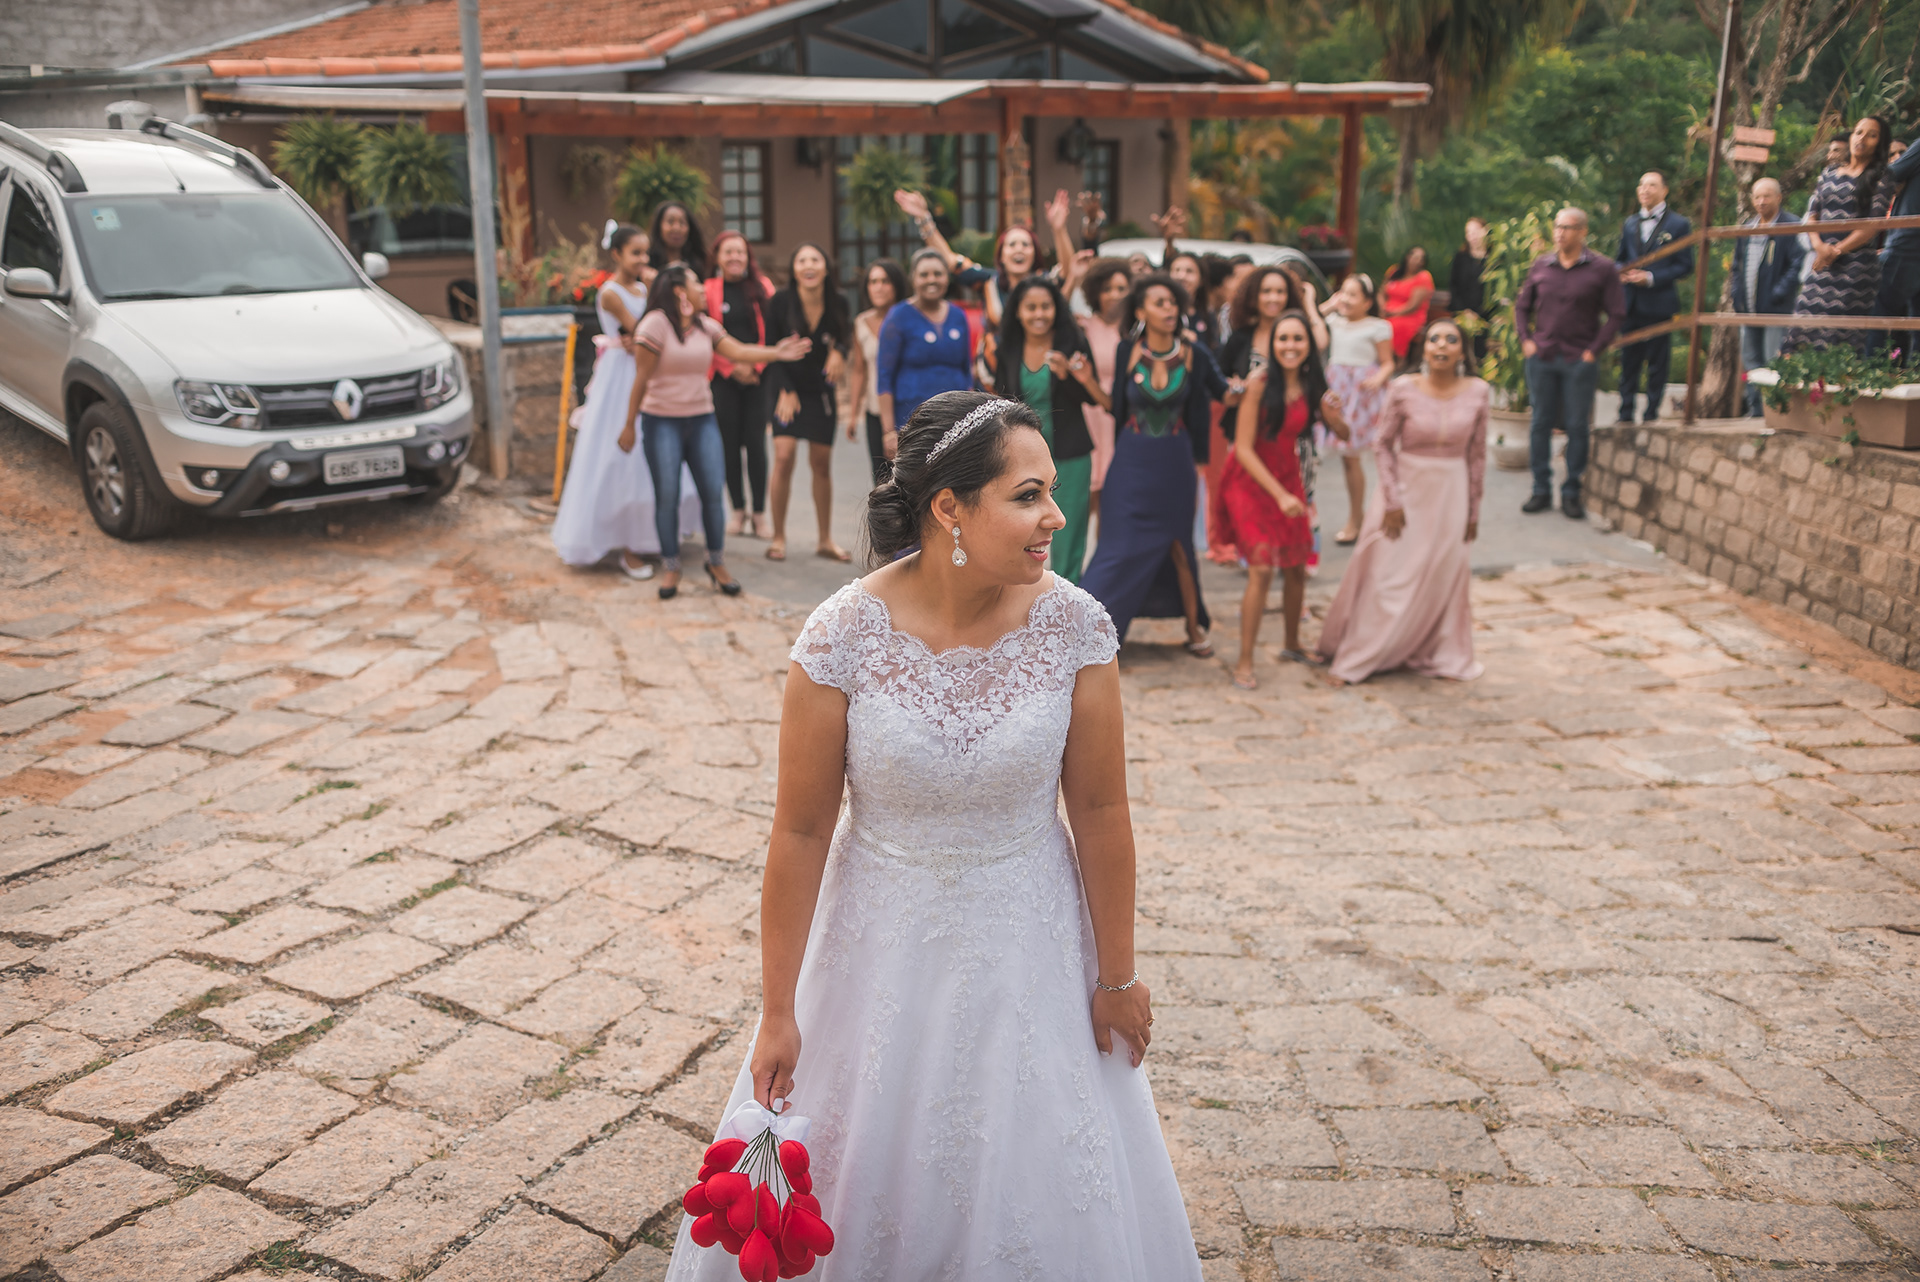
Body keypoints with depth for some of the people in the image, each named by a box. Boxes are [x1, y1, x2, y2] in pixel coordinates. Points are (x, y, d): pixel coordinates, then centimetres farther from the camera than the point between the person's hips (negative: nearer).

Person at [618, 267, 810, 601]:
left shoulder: (705, 326, 10)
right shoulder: (655, 324, -9)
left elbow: (738, 351, 0)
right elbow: (641, 379, -8)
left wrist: (776, 352, -13)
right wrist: (630, 425, -6)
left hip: (701, 419, 5)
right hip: (662, 422, -5)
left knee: (713, 490, 0)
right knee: (667, 495, -2)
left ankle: (717, 563, 15)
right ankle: (670, 567, 12)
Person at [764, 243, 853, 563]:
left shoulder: (837, 304, -6)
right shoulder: (781, 302, -13)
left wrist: (838, 351, -8)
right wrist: (786, 391, -12)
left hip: (821, 390, 2)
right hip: (788, 387, -2)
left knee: (822, 464, 6)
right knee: (784, 456, -13)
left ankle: (825, 540, 17)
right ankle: (778, 537, -1)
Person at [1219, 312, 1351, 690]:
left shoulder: (1312, 385, -5)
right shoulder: (1260, 382, -21)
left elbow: (1344, 436, 3)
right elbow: (1243, 448, -20)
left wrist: (1333, 417, -20)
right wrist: (1280, 495, -22)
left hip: (1288, 477, 6)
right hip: (1250, 480, -5)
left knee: (1296, 567, 10)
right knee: (1261, 568, -15)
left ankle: (1292, 644, 32)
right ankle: (1245, 662, -7)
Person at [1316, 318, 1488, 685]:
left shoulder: (1476, 393, -4)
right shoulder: (1404, 389, -11)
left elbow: (1477, 454, 3)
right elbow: (1382, 445, -5)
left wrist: (1473, 510, 5)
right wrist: (1392, 501, -9)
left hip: (1450, 494, 2)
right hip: (1406, 489, -2)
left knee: (1442, 578, 10)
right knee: (1387, 576, 3)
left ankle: (1442, 657, 29)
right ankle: (1355, 661, 15)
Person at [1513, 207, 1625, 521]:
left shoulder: (1603, 268, -1)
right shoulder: (1540, 265, 7)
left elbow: (1615, 314, 0)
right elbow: (1522, 306, 16)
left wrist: (1594, 350, -7)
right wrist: (1526, 340, 4)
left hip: (1580, 361, -2)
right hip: (1541, 357, 3)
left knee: (1577, 426, 1)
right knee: (1540, 423, 5)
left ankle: (1571, 492, 10)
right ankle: (1541, 490, 14)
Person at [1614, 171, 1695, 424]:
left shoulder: (1678, 224, 1)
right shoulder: (1630, 223, 16)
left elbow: (1685, 266, -3)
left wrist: (1651, 278, -15)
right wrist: (1622, 272, -3)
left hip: (1659, 305, -4)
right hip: (1630, 305, 4)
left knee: (1657, 363, 0)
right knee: (1628, 362, 5)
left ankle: (1652, 413, 6)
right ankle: (1625, 414, 11)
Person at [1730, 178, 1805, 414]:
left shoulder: (1792, 226, -7)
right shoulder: (1747, 227, 16)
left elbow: (1799, 263, -13)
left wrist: (1780, 292, -18)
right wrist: (1737, 297, 11)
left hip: (1775, 307, -7)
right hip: (1749, 308, 7)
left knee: (1774, 363, -9)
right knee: (1751, 360, 12)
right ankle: (1755, 410, 20)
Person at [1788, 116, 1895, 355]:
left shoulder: (1880, 180, 2)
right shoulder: (1830, 173, 17)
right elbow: (1811, 213, 11)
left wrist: (1836, 251, -11)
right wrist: (1820, 246, -6)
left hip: (1855, 263, -4)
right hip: (1822, 263, 5)